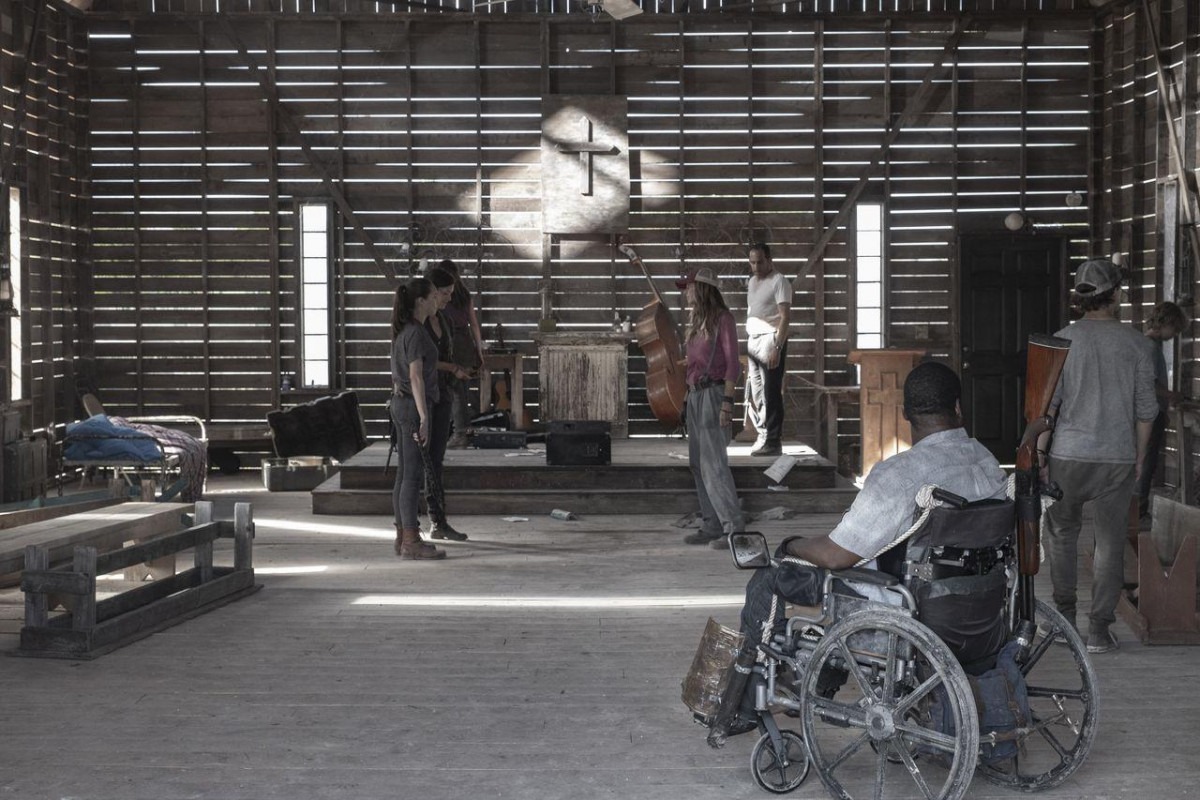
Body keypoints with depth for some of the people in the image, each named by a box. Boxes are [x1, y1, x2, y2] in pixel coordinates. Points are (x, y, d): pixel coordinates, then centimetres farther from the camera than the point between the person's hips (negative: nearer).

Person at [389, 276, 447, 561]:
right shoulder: (416, 333, -16)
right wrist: (424, 418, -23)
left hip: (400, 404, 9)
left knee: (404, 474, 11)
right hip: (414, 407, -9)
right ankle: (411, 542, -3)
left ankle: (403, 537, 15)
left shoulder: (403, 331, 13)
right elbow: (416, 377, -21)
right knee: (413, 475, -6)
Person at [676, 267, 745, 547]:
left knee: (713, 463, -13)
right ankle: (711, 526, 11)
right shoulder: (697, 321, 15)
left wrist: (727, 402, -19)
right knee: (698, 464, 7)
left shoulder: (723, 319, -8)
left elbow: (732, 363, -12)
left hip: (713, 395, -9)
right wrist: (687, 402, 13)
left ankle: (733, 527, -11)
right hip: (695, 396, 9)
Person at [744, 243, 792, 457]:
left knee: (771, 393, -7)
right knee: (754, 393, 7)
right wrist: (744, 344, 10)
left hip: (770, 341, -8)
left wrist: (777, 348, -22)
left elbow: (785, 316, -14)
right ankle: (764, 434, 16)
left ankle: (773, 442, -4)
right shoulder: (752, 281, 17)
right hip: (752, 342, 8)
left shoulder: (779, 282, -7)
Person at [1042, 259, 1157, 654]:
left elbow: (1047, 403, -6)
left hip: (1070, 454, 0)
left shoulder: (1063, 340, -4)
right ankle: (1099, 629, 6)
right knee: (1110, 540, 6)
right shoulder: (1137, 343, -1)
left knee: (1061, 531, 17)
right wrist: (1139, 457, 12)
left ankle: (1064, 615, 20)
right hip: (1119, 457, 0)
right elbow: (1146, 407, 1)